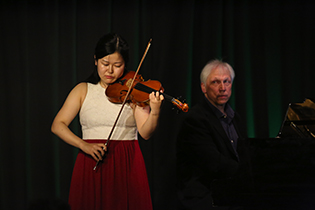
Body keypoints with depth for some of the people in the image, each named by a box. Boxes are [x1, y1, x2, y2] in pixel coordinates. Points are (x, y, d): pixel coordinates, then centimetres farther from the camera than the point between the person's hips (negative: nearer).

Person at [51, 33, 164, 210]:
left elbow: (145, 133, -9)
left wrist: (155, 113, -30)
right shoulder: (83, 90, 7)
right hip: (91, 167, 1)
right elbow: (58, 125, -1)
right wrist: (84, 145, -16)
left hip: (126, 165, -1)